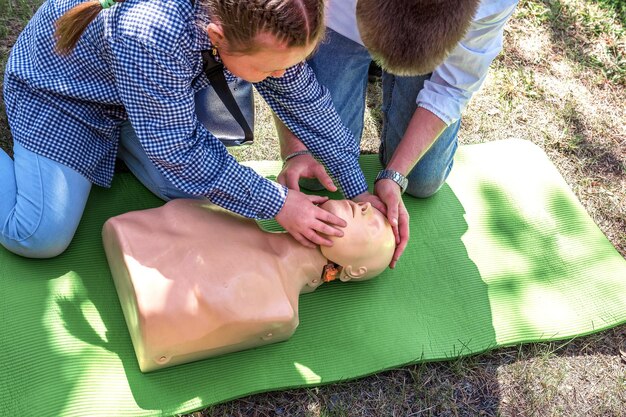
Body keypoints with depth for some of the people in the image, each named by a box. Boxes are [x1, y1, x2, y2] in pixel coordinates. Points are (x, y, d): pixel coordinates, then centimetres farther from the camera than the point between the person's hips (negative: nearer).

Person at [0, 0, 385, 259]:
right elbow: (180, 150, -32)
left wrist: (359, 189, -9)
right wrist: (277, 204, -27)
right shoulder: (151, 39, -45)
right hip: (57, 88, -6)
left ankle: (117, 138, 20)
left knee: (189, 189, -1)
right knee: (42, 238, -13)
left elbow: (300, 93, -13)